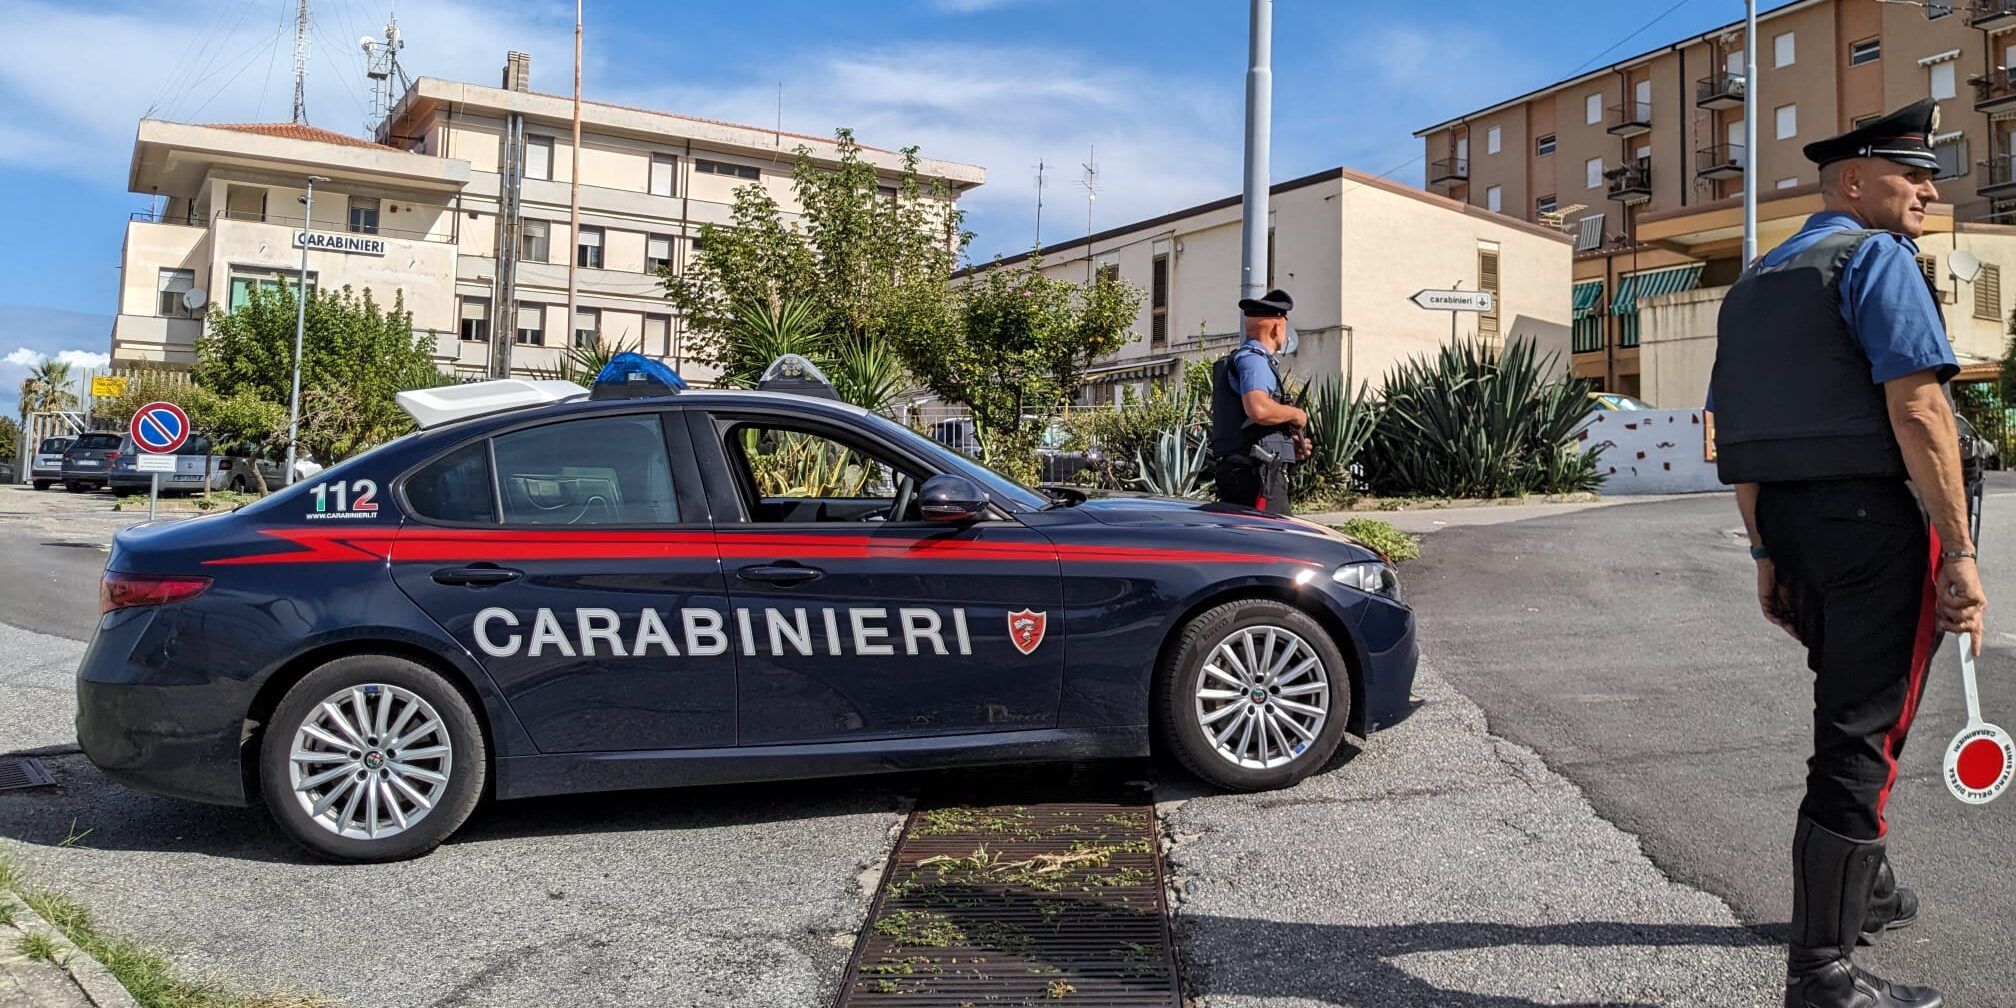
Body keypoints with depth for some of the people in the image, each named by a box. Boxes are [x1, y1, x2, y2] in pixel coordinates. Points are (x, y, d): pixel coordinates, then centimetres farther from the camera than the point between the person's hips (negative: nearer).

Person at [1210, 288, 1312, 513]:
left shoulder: (1234, 361, 23)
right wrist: (1295, 414, -9)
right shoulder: (1253, 359, -9)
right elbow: (1258, 409, -28)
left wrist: (1288, 444, 20)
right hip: (1257, 472, -10)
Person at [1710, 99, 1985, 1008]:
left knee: (1852, 715, 24)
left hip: (1791, 526, 8)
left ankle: (1867, 892, 42)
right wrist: (1959, 550, -17)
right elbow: (1917, 406, -18)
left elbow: (1735, 434, 16)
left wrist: (1766, 554, 18)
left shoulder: (1755, 281, 17)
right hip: (1875, 522, -8)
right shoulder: (1878, 257, -7)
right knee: (1861, 737, -3)